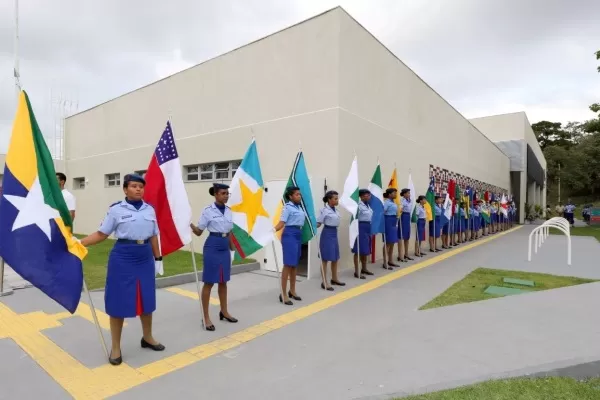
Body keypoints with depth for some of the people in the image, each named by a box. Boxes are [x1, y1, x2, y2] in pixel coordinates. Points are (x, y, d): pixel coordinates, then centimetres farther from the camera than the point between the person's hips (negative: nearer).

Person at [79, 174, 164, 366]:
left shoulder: (150, 209, 5)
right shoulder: (116, 209, -6)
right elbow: (101, 234, -4)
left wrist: (158, 258, 13)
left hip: (145, 258, 4)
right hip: (122, 259, -4)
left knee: (147, 298, 13)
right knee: (119, 301, 4)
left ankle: (147, 338, 34)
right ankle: (116, 347, 22)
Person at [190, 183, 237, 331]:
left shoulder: (229, 211, 8)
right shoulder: (208, 210, -8)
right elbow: (198, 232, -5)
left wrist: (232, 248, 20)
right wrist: (190, 223, -23)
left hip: (225, 247, 6)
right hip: (212, 247, -6)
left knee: (223, 281, 15)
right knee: (209, 282, 1)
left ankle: (224, 312, 29)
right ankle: (206, 317, 12)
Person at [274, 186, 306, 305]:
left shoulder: (299, 207, 11)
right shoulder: (288, 207, -12)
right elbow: (281, 223, -19)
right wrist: (271, 230, -35)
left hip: (298, 235, 8)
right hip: (290, 235, -8)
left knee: (294, 265, 15)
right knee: (288, 265, -7)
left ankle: (292, 291, 27)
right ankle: (283, 294, 0)